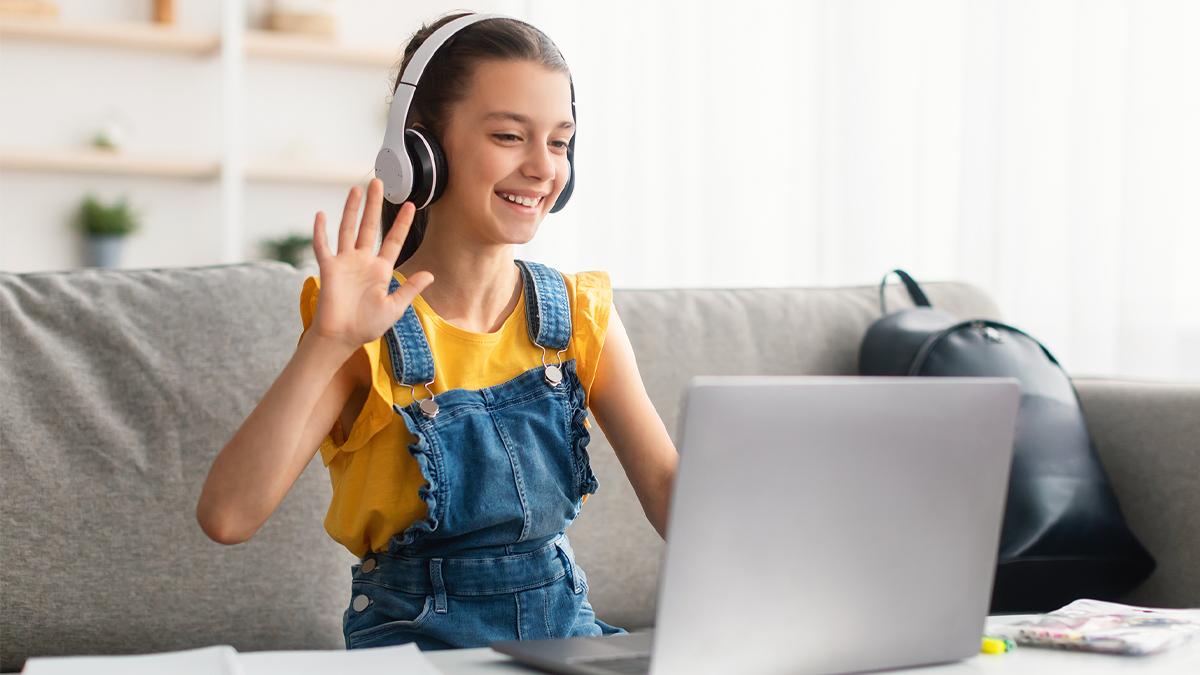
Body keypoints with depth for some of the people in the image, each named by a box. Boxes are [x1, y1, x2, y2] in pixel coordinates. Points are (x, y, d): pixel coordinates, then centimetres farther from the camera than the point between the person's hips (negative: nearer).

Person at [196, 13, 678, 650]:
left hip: (563, 624, 4)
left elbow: (665, 481, -5)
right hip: (415, 637, -4)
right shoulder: (370, 339, -10)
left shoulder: (582, 314, 3)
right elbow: (226, 516, -21)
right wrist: (327, 345, -30)